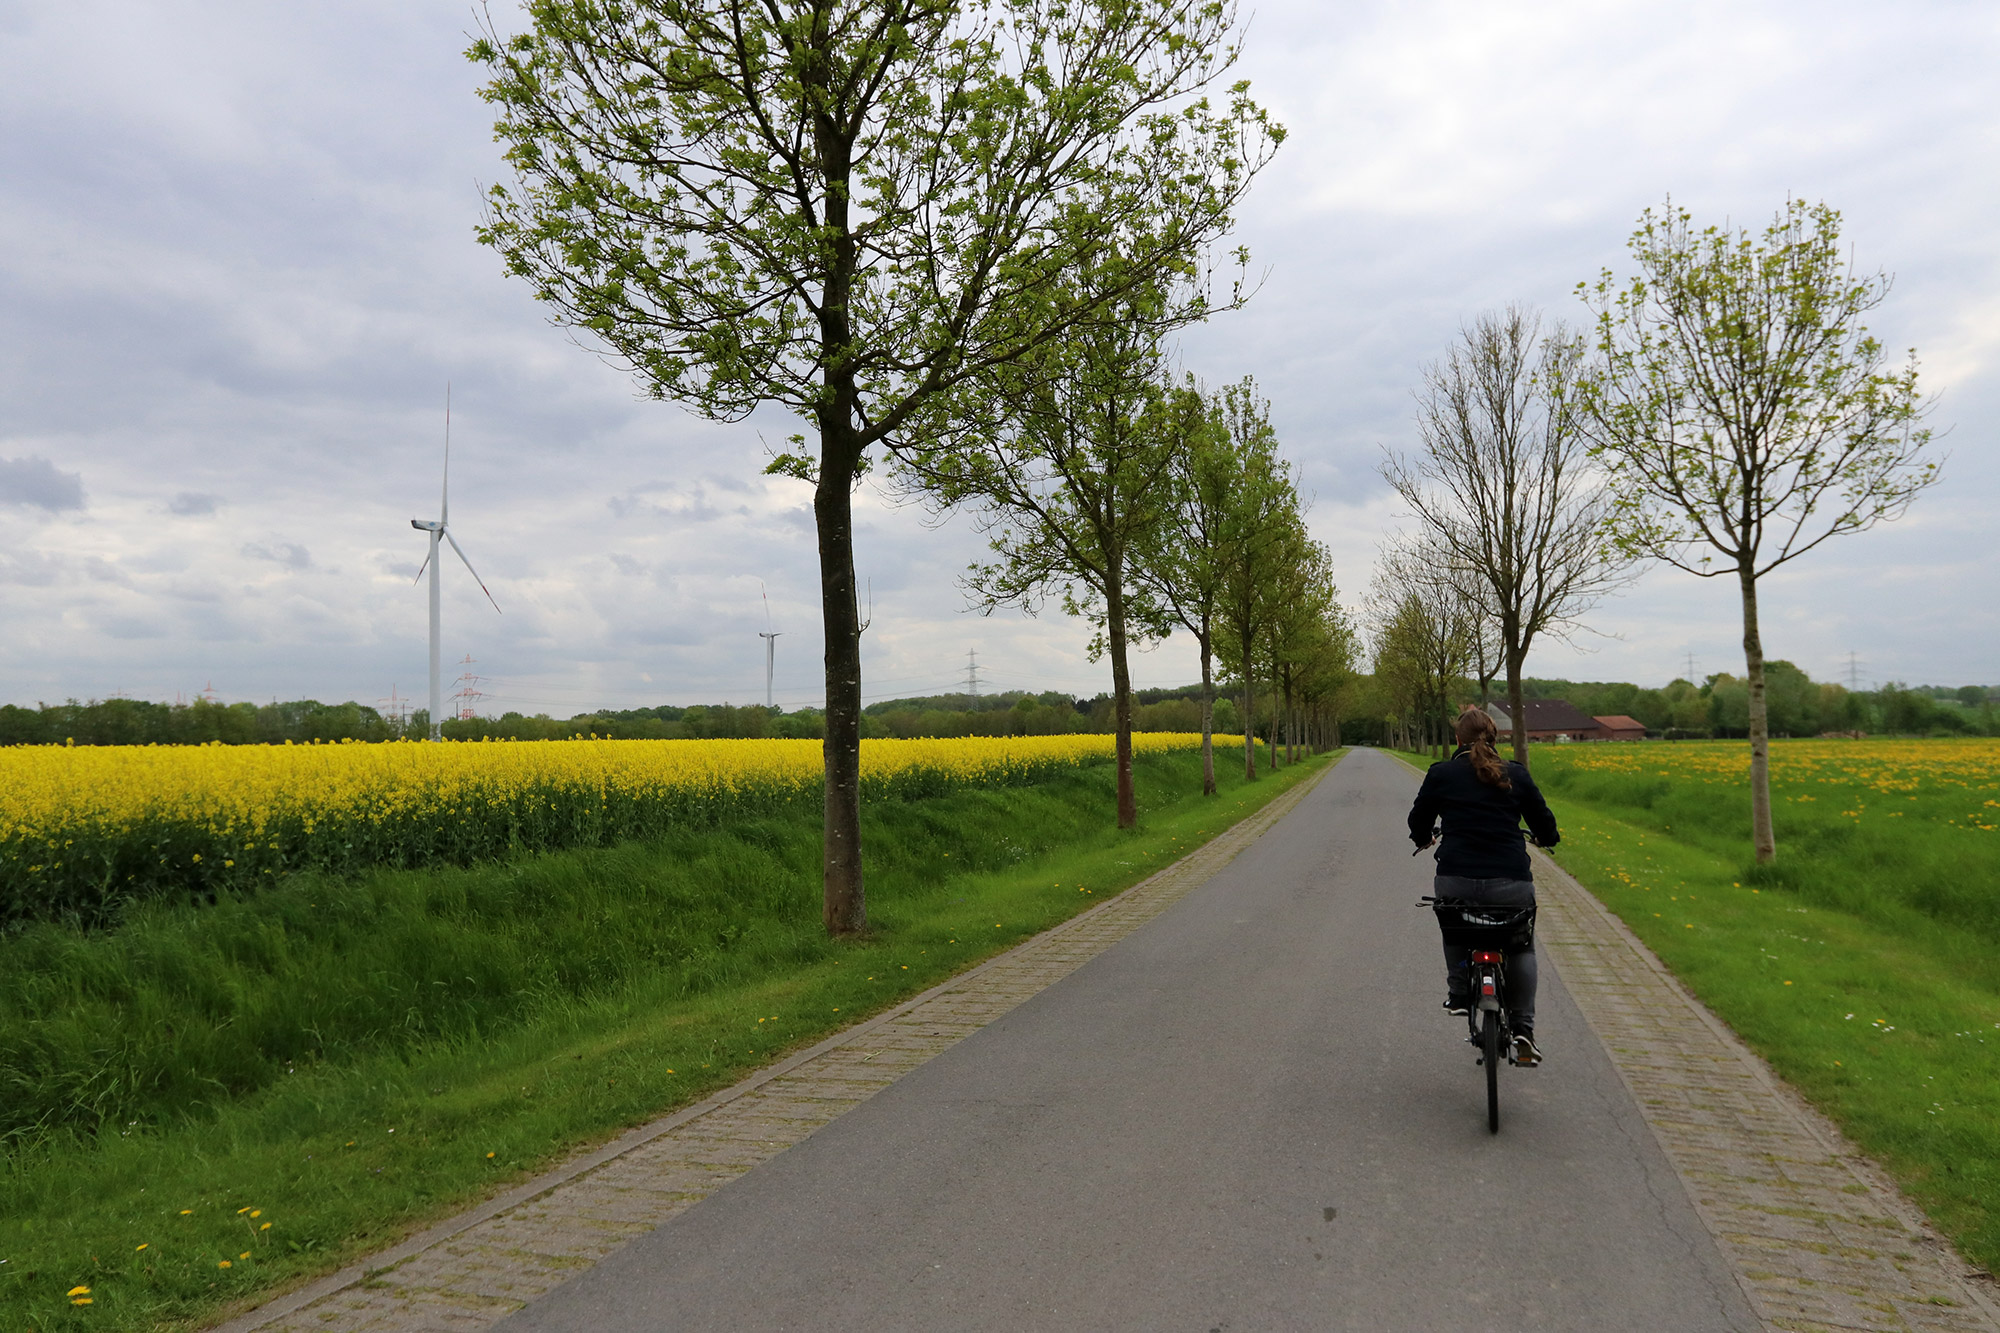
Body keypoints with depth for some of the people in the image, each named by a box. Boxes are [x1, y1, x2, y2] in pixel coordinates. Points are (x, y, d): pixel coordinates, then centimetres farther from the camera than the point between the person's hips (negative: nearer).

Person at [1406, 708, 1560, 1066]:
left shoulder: (1440, 774, 5)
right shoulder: (1516, 774, 7)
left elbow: (1418, 822, 14)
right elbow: (1544, 825, 15)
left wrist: (1423, 841, 37)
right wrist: (1550, 838, 39)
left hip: (1456, 881, 0)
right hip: (1511, 884, 0)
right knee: (1521, 946, 24)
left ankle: (1458, 993, 32)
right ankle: (1522, 1028, 14)